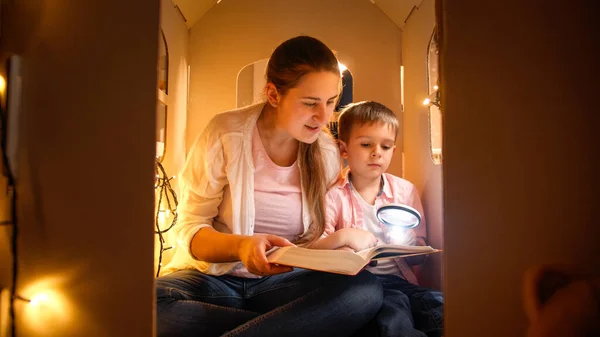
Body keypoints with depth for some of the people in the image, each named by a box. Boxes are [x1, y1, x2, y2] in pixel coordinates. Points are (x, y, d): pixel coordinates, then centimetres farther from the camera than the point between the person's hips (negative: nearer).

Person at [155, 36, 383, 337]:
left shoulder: (328, 152, 1)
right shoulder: (225, 134, -10)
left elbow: (319, 233, 9)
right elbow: (189, 229, -9)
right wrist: (241, 246, -30)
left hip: (283, 280, 2)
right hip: (213, 276, -1)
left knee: (366, 289, -28)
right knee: (156, 300, -35)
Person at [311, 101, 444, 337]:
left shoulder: (405, 191, 12)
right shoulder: (334, 195, 3)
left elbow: (420, 252, 14)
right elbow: (312, 249, -3)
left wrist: (405, 245, -10)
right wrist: (342, 236, -22)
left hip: (398, 278, 3)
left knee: (441, 305, -25)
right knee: (393, 306, -33)